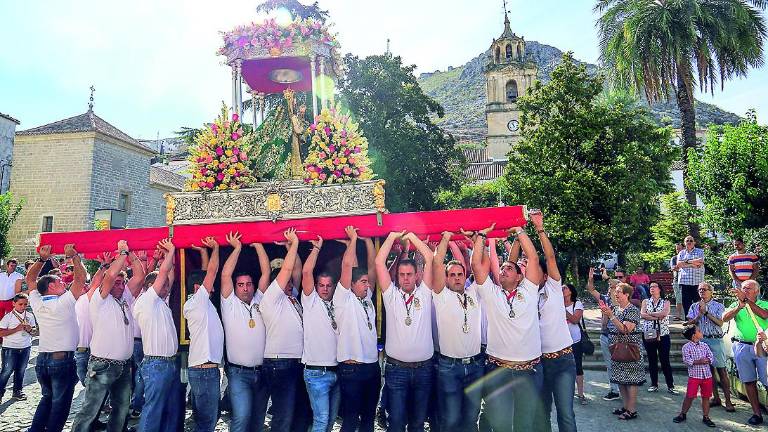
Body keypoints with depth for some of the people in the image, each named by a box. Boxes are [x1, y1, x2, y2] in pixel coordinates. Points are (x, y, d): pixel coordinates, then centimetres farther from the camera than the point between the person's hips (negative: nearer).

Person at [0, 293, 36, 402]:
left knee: (21, 371, 12)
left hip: (26, 348, 4)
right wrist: (16, 329, -21)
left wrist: (30, 330, -10)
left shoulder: (30, 316, 4)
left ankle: (17, 391, 24)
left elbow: (35, 331, 11)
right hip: (10, 348, -4)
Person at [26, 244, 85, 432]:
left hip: (41, 359, 7)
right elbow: (80, 278, -12)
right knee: (60, 403, 6)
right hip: (63, 359, -7)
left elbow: (30, 279, 17)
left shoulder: (37, 303, 3)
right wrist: (74, 256, -6)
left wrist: (42, 259, 10)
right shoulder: (64, 302, -13)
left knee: (47, 398, 22)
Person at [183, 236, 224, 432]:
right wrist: (215, 248, 1)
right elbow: (212, 270, -8)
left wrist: (204, 250, 22)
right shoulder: (196, 302, -9)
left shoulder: (202, 303, 16)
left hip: (201, 369, 10)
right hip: (205, 370, -10)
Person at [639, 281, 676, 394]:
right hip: (648, 334, 2)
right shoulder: (646, 301, 10)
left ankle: (670, 386, 8)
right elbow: (642, 315, -6)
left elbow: (664, 313, -14)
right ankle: (654, 384, 16)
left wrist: (649, 313, -8)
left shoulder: (665, 302, 6)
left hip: (663, 335, -2)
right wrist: (657, 317, -13)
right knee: (652, 360, 7)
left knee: (665, 361, 0)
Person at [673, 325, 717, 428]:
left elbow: (711, 358, 5)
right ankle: (682, 414, 15)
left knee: (706, 397, 10)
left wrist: (707, 360, -15)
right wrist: (698, 362, -24)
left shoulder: (705, 346, 9)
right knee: (690, 396, 0)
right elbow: (686, 360, -13)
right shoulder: (686, 347, -6)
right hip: (694, 375, -4)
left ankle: (706, 417, 22)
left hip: (707, 375, 4)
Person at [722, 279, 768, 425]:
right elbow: (724, 318, -6)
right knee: (748, 381, 6)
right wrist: (739, 306, -19)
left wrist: (746, 300, -20)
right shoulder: (736, 305, 11)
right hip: (742, 346, 2)